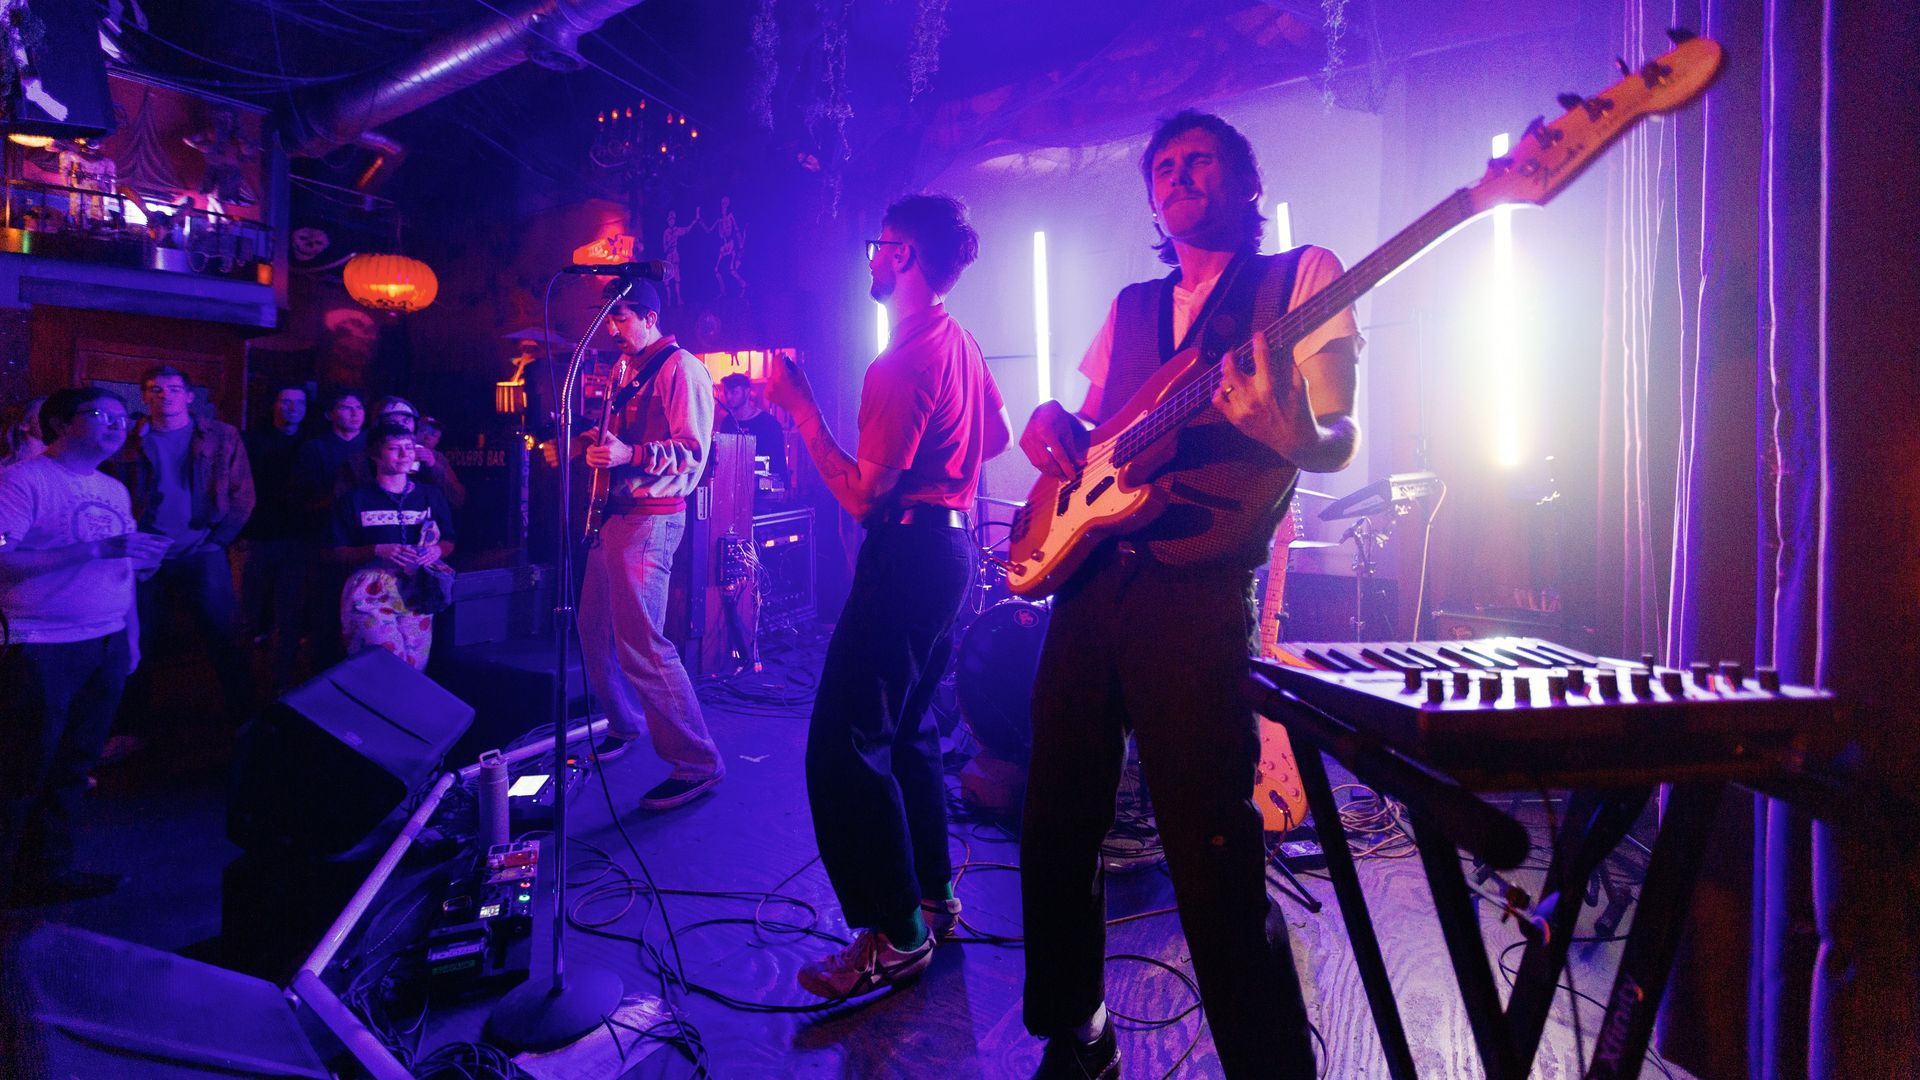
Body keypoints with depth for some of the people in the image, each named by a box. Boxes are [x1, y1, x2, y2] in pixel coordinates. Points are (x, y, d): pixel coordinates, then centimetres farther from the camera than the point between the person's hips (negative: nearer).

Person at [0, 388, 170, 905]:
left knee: (73, 766, 13)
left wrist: (131, 633, 14)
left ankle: (48, 871, 25)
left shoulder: (114, 490, 13)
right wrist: (97, 549, -24)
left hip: (109, 646, 6)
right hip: (44, 649, -6)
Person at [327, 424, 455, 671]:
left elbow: (448, 541, 18)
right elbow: (333, 553, 3)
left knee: (415, 668, 0)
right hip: (369, 593, -3)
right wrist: (378, 551, -13)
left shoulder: (430, 495, 13)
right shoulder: (354, 499, 4)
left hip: (415, 593, 3)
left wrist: (437, 551, -5)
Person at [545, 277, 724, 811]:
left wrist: (629, 455, -29)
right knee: (594, 628, 17)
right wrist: (575, 446, 10)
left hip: (650, 517, -10)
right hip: (615, 514, 10)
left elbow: (693, 451, -17)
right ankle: (625, 723, 36)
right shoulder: (630, 373, 19)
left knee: (641, 643, -15)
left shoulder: (680, 367, -9)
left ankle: (697, 763, -9)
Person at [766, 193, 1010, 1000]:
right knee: (909, 728, 18)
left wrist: (800, 409, -15)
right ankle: (933, 895, 27)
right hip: (950, 542, 10)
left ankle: (896, 934, 2)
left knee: (844, 744, -6)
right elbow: (998, 434, 25)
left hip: (907, 554, -10)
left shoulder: (902, 362, -17)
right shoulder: (961, 343, 12)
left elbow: (863, 496, -21)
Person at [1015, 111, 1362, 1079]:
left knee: (1212, 855, -7)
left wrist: (1292, 435, -24)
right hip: (1086, 574, 6)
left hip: (1196, 588, -6)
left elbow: (1341, 445, -1)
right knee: (1057, 826, 11)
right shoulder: (1129, 305, 22)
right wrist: (1050, 425, 2)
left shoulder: (1302, 275, 7)